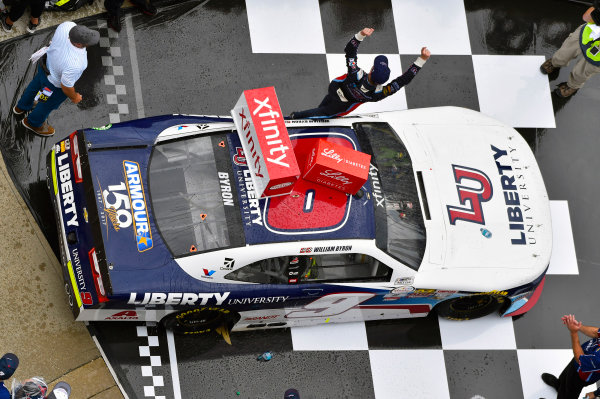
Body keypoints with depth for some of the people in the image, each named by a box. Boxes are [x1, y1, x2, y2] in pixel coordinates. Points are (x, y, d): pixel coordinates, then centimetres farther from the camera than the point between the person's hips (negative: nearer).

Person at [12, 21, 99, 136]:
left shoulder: (67, 26, -32)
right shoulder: (74, 65, -46)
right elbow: (66, 86, -26)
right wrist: (74, 97, -6)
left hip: (47, 62, 6)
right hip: (56, 85, -6)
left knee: (37, 84, 36)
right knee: (49, 104, 28)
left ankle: (22, 107, 66)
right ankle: (34, 122, 58)